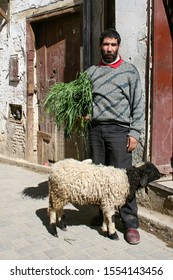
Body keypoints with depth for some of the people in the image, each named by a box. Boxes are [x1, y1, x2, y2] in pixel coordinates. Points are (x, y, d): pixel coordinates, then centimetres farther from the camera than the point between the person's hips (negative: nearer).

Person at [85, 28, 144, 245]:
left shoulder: (129, 70, 6)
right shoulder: (91, 71, 15)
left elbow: (138, 104, 2)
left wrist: (135, 132, -7)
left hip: (118, 129, -3)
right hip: (95, 129, 4)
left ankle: (130, 224, 0)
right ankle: (103, 215, 19)